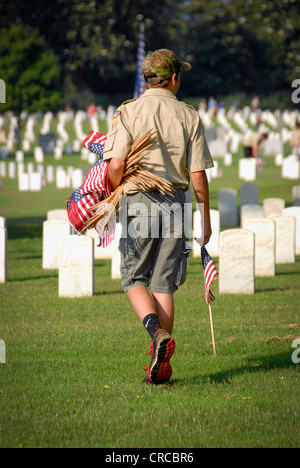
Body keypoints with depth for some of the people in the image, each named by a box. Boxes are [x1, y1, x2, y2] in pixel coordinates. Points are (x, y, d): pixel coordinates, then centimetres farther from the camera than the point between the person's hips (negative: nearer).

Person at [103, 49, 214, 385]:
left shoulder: (128, 112, -3)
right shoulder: (189, 116, 1)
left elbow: (115, 164, -13)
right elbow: (198, 174, -1)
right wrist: (206, 216, 10)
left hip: (137, 202, -2)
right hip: (175, 203, 2)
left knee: (134, 279, 8)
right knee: (164, 284, 7)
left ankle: (156, 331, -20)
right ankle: (161, 366, 7)